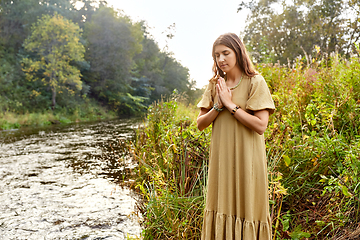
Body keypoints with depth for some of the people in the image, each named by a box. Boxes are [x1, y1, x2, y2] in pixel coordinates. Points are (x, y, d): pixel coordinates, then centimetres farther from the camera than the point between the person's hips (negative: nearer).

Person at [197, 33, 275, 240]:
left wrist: (231, 104, -13)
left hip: (246, 159, -4)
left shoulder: (255, 82, -5)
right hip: (221, 159, 4)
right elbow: (201, 124, 6)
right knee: (222, 207, 10)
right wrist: (219, 106, -10)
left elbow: (261, 125, -14)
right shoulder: (215, 85, 9)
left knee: (246, 206, 3)